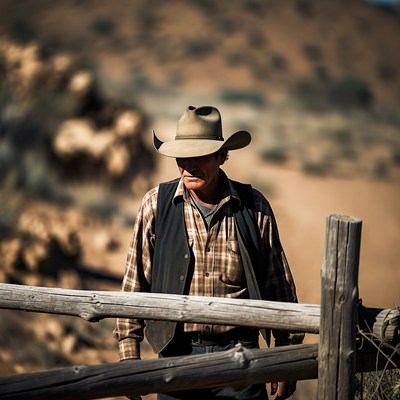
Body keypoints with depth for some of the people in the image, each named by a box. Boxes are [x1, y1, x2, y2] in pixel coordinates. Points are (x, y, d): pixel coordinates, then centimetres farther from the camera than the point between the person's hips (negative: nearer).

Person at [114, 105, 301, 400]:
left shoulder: (254, 207, -1)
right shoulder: (156, 205, -2)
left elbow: (278, 286, 6)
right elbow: (135, 284, 3)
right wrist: (129, 354, 0)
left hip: (238, 354, 0)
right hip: (177, 352, 0)